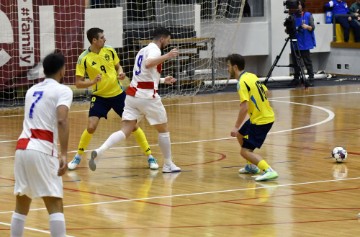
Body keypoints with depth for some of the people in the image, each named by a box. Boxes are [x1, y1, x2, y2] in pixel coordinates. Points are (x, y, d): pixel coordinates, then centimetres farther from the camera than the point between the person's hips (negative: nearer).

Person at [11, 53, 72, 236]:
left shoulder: (32, 90, 22)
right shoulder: (62, 90, 1)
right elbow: (61, 121, -14)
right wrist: (64, 154, -21)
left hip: (22, 147, 6)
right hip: (42, 150, -6)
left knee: (21, 205, 15)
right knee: (55, 205, -5)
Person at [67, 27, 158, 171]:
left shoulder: (109, 51, -4)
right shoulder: (84, 59, -13)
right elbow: (78, 83, -11)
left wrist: (120, 73, -9)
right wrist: (93, 81, -29)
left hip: (118, 94, 2)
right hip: (100, 96, -2)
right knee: (91, 127, -15)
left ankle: (150, 156, 13)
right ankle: (78, 157, 7)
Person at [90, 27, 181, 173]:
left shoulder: (143, 50, 23)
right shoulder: (155, 49, -5)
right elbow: (148, 64, -28)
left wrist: (162, 80, 40)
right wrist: (167, 56, -31)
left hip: (132, 94, 8)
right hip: (147, 96, -8)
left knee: (125, 131, -3)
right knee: (163, 129, 11)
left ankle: (99, 151, -25)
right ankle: (168, 165, 19)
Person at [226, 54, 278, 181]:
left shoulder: (242, 82, -19)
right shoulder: (251, 76, 8)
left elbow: (244, 107, -26)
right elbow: (265, 91, 20)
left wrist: (236, 127, -21)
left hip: (260, 120, -9)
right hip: (267, 115, 9)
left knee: (245, 151, -10)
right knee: (240, 135, 28)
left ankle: (268, 171, -26)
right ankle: (252, 166, 38)